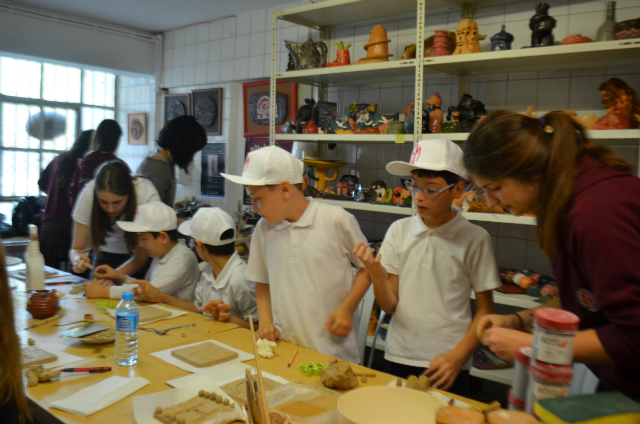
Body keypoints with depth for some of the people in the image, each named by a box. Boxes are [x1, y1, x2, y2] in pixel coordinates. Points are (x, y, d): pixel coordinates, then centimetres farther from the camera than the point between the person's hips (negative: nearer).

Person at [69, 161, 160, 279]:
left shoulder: (148, 195, -32)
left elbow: (141, 258, -23)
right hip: (107, 251, 2)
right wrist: (78, 260, -37)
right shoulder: (88, 194, -25)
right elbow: (77, 248, -15)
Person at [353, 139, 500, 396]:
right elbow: (389, 305, -1)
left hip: (447, 366, -2)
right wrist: (376, 274, -19)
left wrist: (457, 356, -9)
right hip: (397, 358, 2)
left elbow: (485, 310, 0)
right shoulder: (399, 230, 0)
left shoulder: (474, 238, -7)